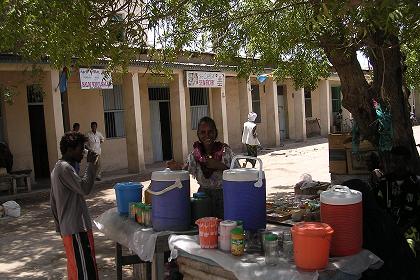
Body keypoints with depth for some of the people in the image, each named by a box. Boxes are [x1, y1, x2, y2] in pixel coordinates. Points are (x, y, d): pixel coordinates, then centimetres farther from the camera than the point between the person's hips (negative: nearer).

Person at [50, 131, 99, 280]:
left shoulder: (57, 168, 16)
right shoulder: (65, 168, -15)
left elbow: (53, 202, 20)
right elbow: (85, 188, -25)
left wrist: (60, 226, 24)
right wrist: (90, 164, -17)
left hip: (67, 228, 10)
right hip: (78, 229, -10)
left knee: (74, 268, 16)